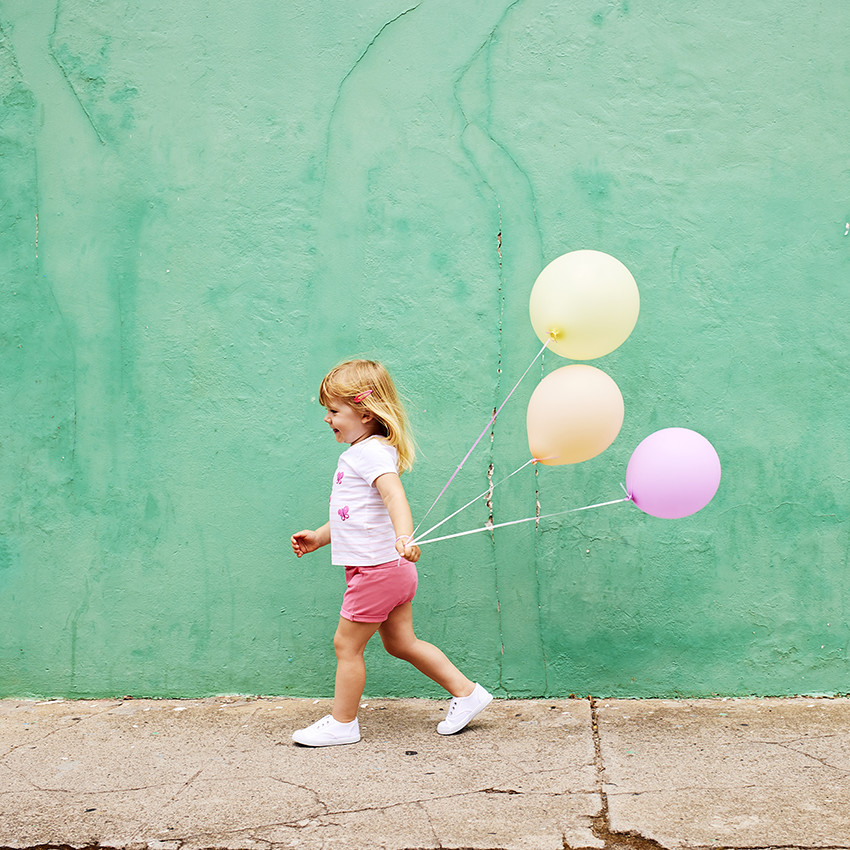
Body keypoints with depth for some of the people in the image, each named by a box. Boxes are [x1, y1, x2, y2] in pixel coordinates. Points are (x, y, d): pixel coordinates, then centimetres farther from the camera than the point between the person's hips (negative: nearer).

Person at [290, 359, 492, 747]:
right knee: (401, 643, 16)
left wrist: (404, 536, -52)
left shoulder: (373, 452, -18)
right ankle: (466, 692, 22)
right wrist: (319, 537, 29)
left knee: (346, 644, 2)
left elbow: (394, 496, -36)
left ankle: (342, 723, 14)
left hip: (376, 567, -10)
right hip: (388, 569, 10)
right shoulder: (359, 452, 15)